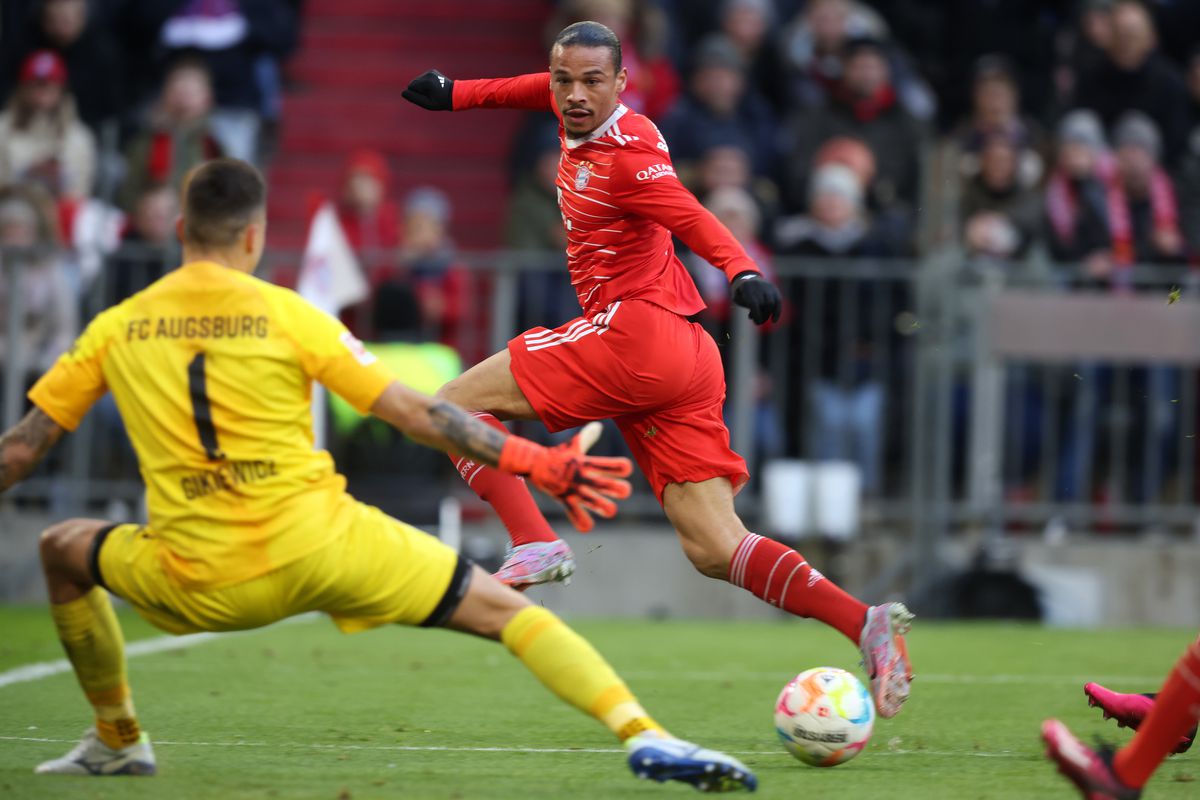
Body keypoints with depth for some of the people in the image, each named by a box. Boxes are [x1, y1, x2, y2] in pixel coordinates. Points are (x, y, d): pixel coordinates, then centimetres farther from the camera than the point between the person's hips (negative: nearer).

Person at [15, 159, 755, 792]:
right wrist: (540, 462, 6)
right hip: (322, 549, -2)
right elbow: (415, 413, 0)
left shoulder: (116, 329, 7)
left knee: (64, 551, 29)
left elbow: (21, 449, 10)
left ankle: (118, 741, 33)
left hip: (204, 586, 2)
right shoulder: (286, 315, 1)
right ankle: (643, 736, -16)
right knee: (504, 609, 4)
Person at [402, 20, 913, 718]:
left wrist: (743, 271, -43)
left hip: (635, 331, -9)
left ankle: (534, 544, -14)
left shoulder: (626, 156, -11)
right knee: (715, 549, 0)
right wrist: (457, 93, 43)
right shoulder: (581, 117, 14)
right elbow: (549, 91, 37)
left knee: (455, 405, 1)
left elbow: (695, 221, -25)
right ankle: (865, 624, -12)